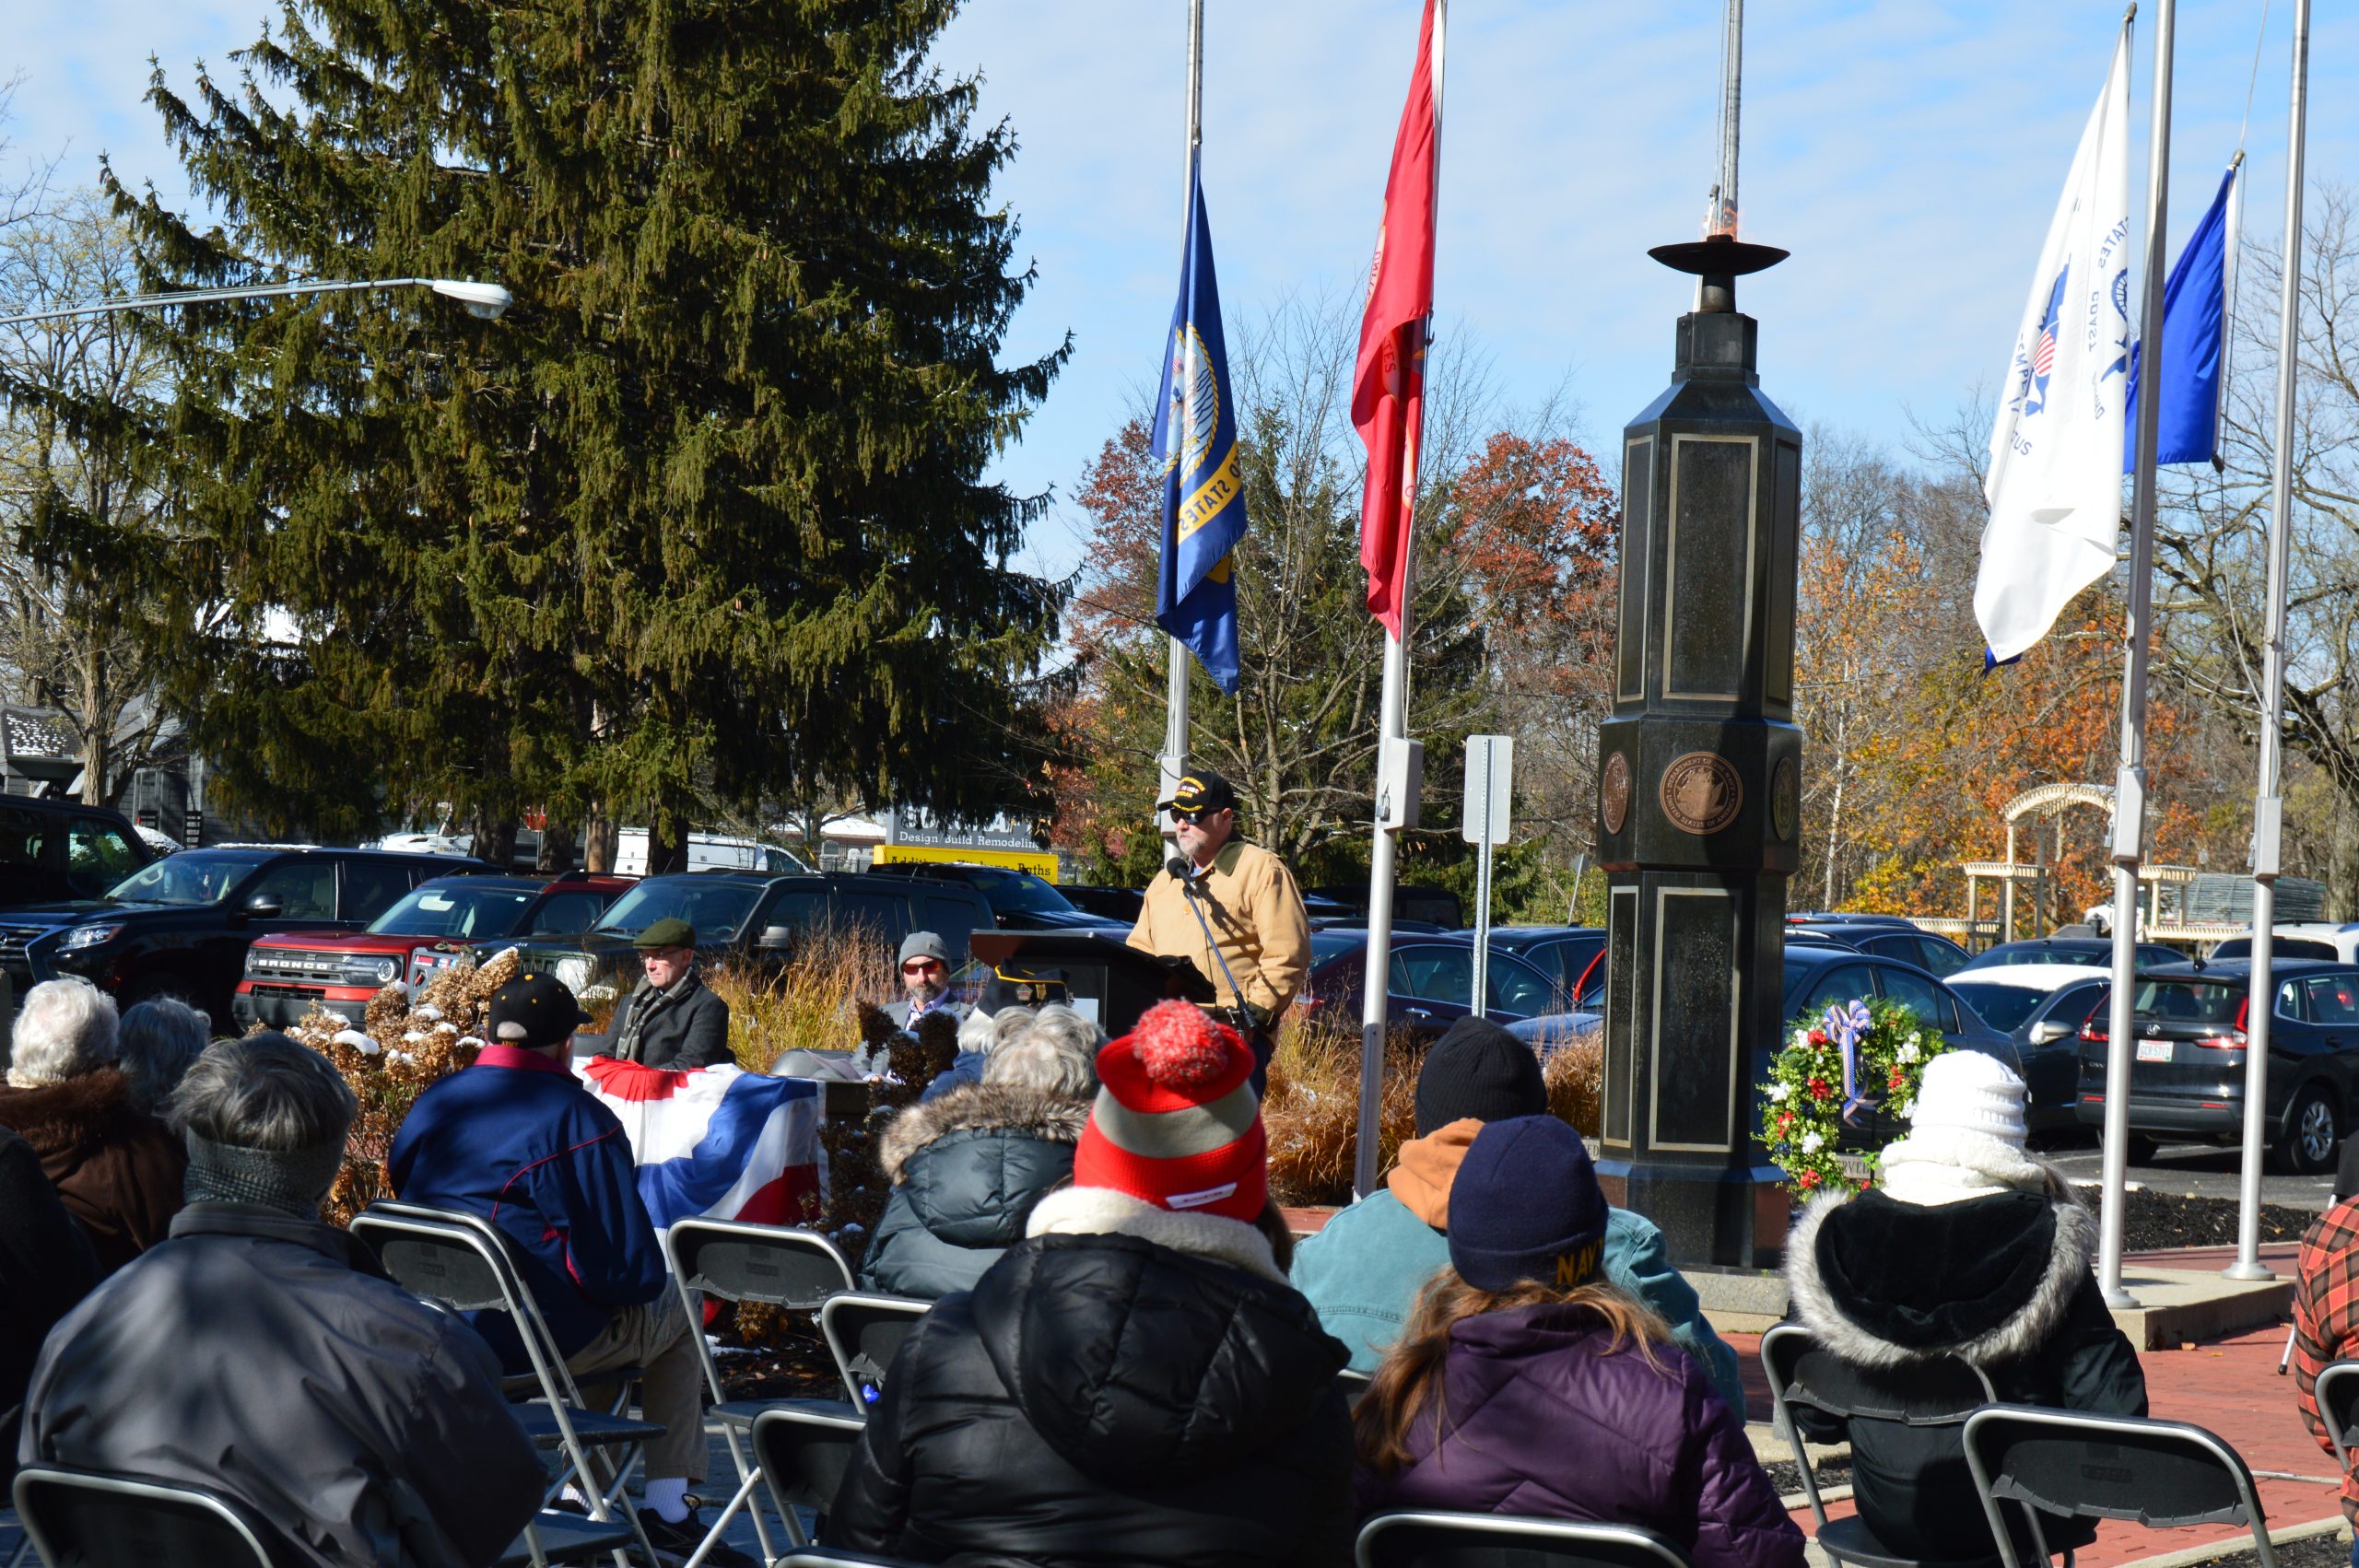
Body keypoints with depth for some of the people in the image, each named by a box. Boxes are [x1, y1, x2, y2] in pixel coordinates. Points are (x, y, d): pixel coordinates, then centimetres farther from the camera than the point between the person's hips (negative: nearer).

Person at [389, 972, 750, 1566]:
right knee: (673, 1313, 22)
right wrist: (652, 1279, 7)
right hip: (544, 1336, -7)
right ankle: (667, 1507, 17)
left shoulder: (431, 1105, 5)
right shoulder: (577, 1120, -16)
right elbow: (626, 1266, -16)